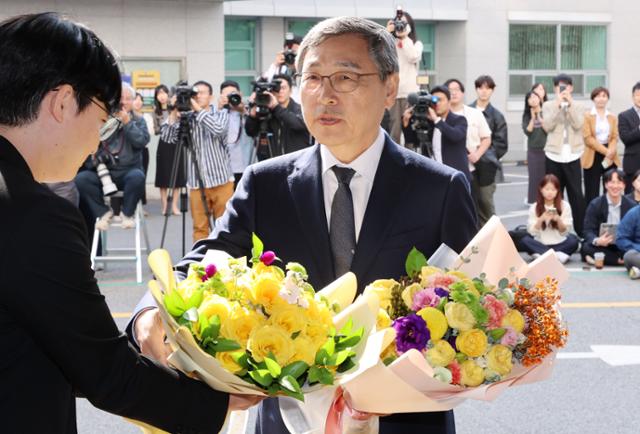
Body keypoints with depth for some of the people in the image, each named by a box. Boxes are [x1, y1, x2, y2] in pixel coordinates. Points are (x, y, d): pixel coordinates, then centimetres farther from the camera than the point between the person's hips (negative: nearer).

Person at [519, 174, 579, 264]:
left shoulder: (565, 206, 0)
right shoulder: (534, 207, 1)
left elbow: (565, 232, -1)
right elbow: (532, 232, -4)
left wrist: (558, 220, -20)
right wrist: (541, 219, -20)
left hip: (559, 244, 0)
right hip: (541, 244, 1)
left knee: (573, 240, -29)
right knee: (524, 240, -28)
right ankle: (557, 255, -33)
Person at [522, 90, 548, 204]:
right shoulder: (527, 115, 4)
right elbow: (527, 131, -5)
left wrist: (539, 117, -11)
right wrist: (533, 117, -9)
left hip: (546, 149, -2)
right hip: (533, 150, 2)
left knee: (546, 176, -2)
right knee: (534, 176, 5)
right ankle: (533, 200, 12)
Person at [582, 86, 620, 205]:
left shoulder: (613, 118, 14)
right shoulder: (587, 116, 1)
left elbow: (614, 138, 5)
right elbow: (588, 138, -8)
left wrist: (610, 153, -15)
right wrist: (605, 151, -17)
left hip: (610, 158, 4)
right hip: (592, 157, -4)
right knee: (591, 194, -4)